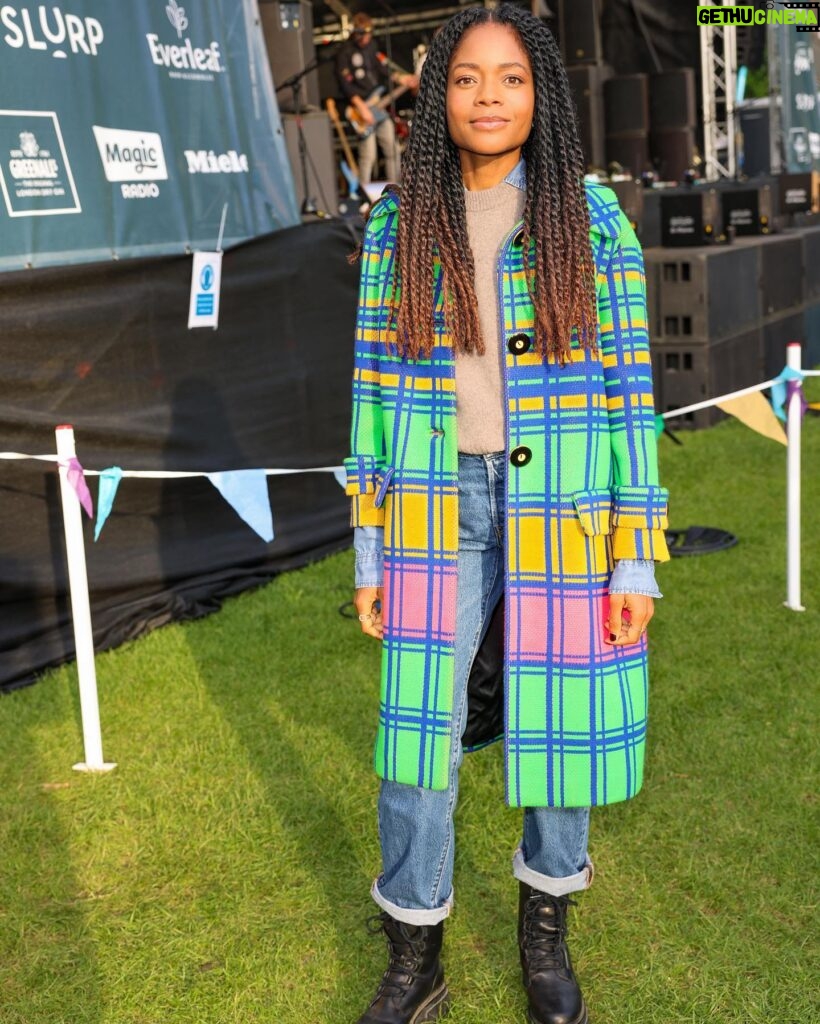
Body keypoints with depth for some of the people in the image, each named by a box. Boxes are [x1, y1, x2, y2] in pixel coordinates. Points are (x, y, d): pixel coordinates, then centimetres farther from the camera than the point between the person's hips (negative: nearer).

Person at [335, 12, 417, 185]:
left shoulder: (371, 46, 12)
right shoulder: (345, 52, -9)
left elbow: (383, 70, 16)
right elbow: (345, 83, -15)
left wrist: (399, 79, -1)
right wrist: (361, 106, -21)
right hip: (362, 107, -7)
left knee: (393, 150, 7)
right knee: (368, 155, -11)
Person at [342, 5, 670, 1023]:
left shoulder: (592, 217, -3)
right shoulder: (399, 223, 2)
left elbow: (627, 385, -3)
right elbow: (377, 385, 5)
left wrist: (637, 556, -6)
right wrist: (370, 549, 4)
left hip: (563, 514, -1)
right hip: (441, 512, 1)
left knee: (561, 728, 10)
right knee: (417, 738, 3)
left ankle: (545, 925, 37)